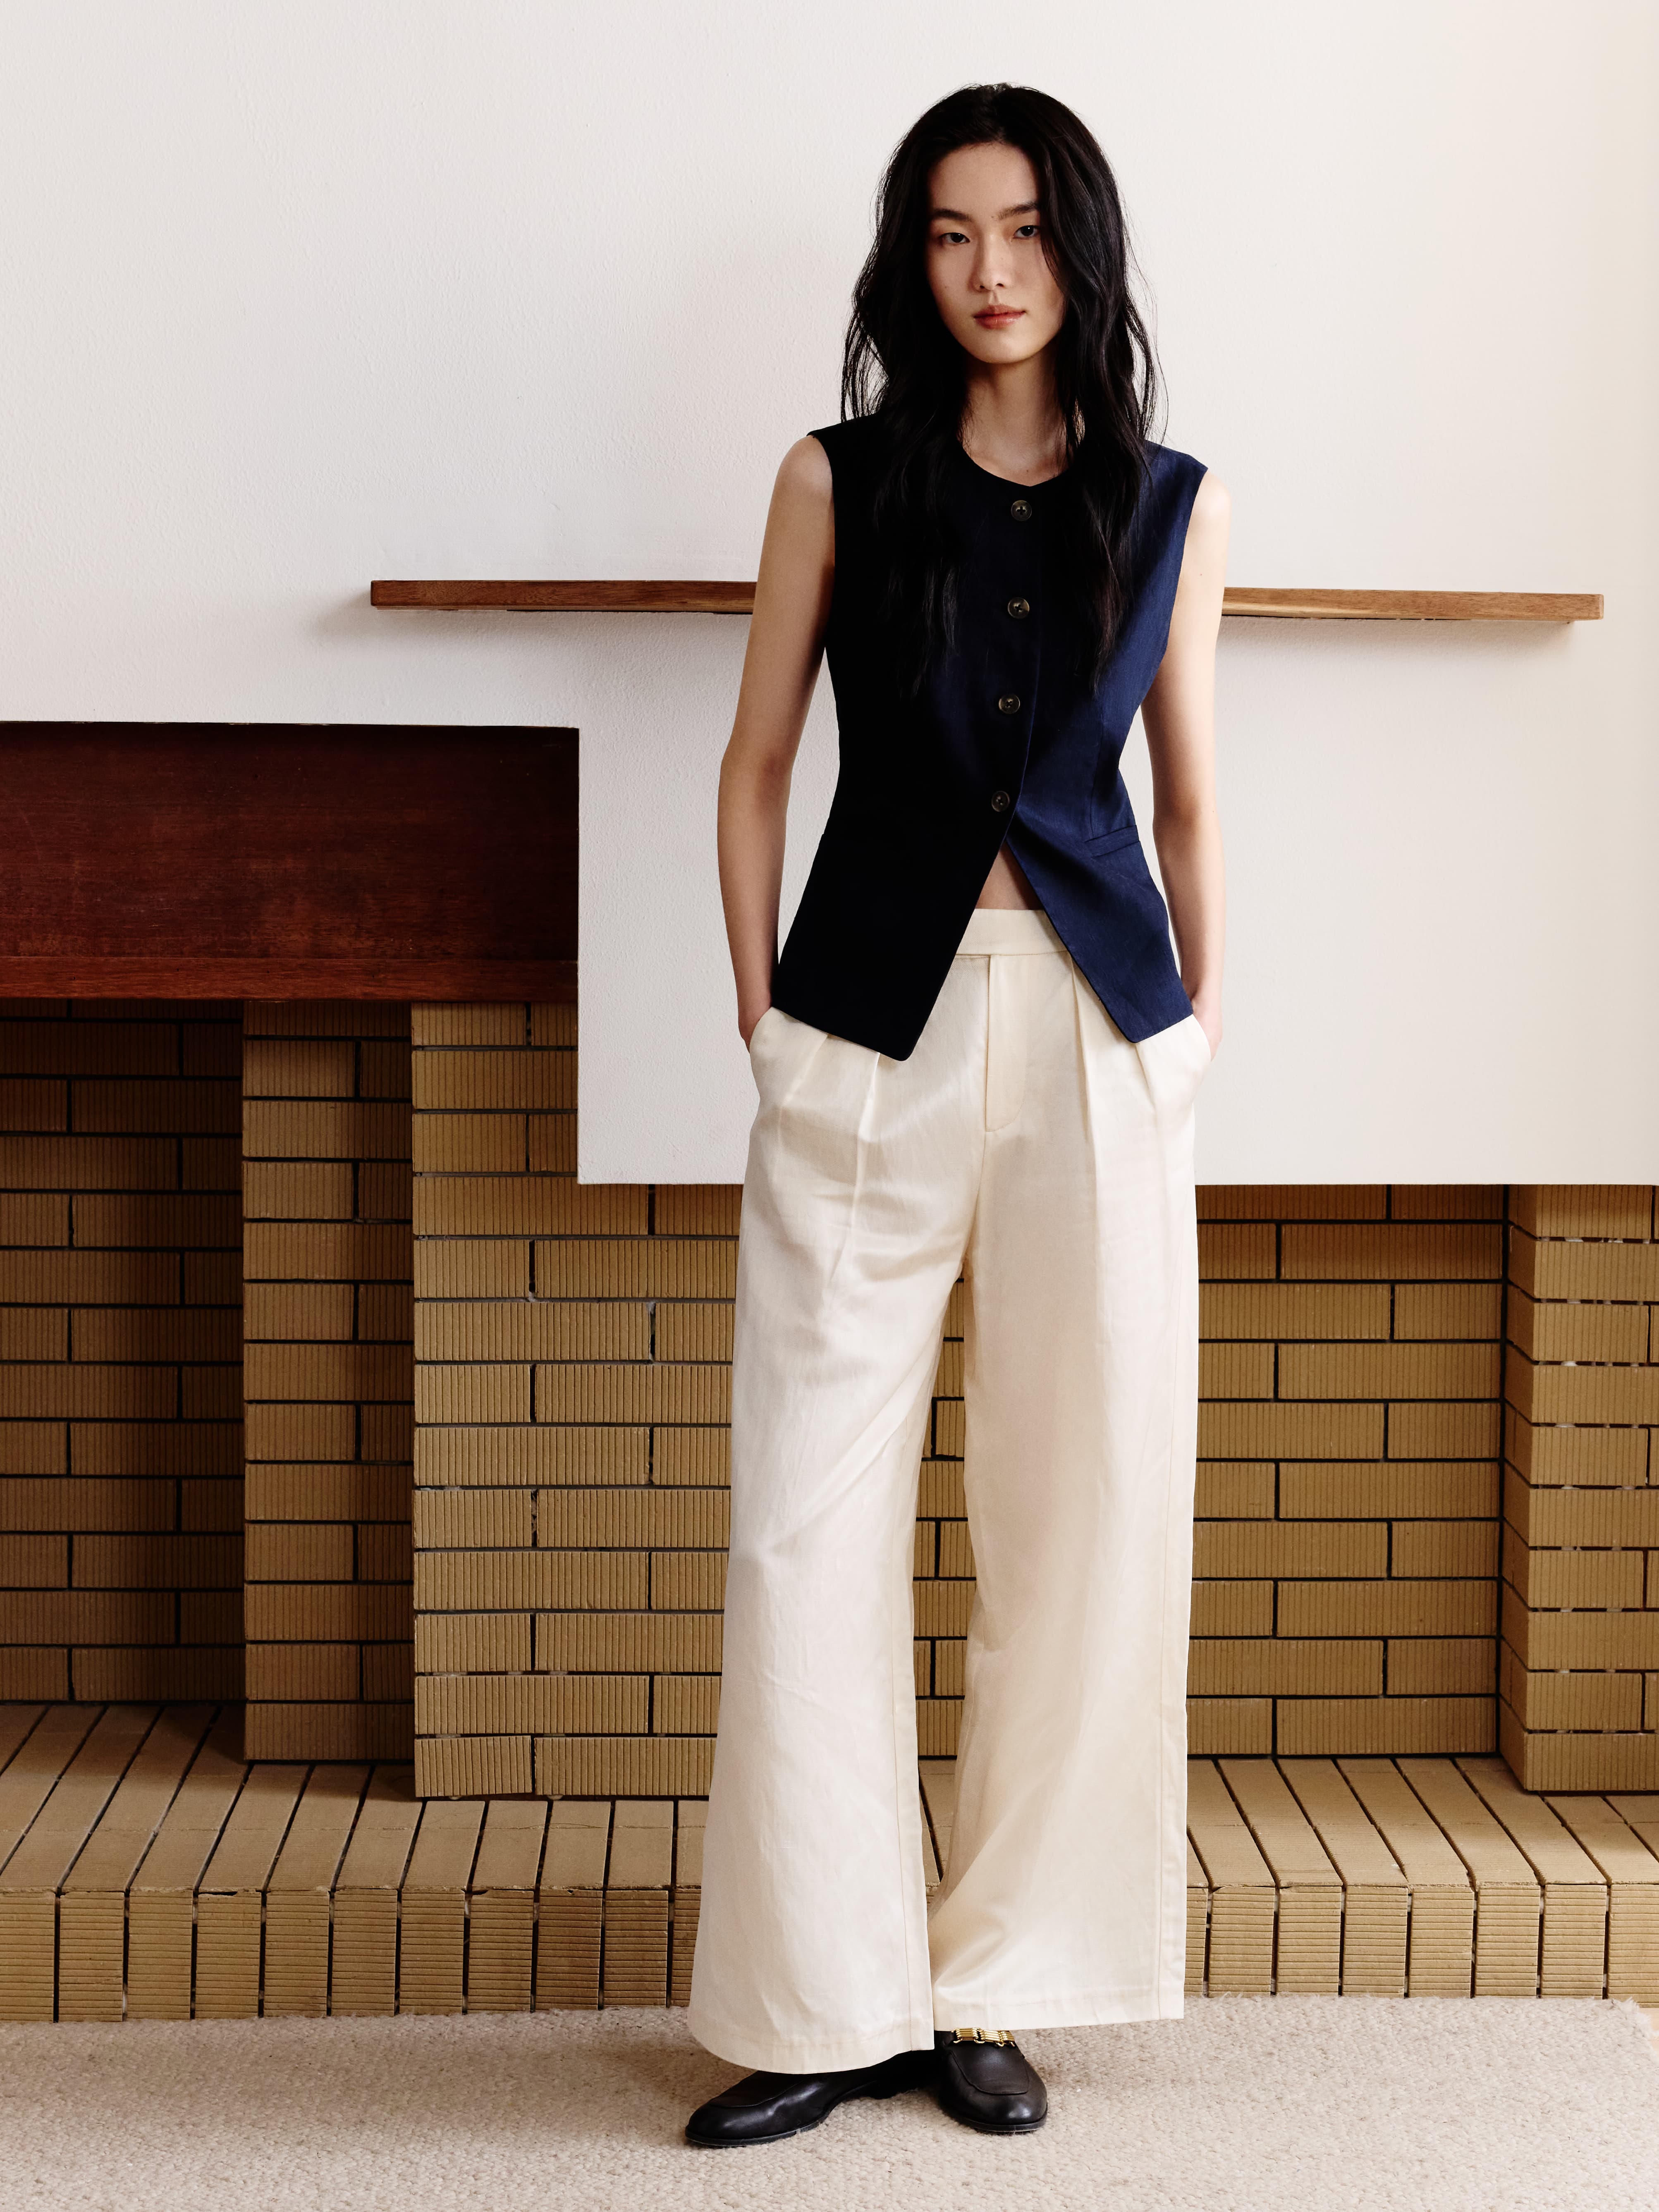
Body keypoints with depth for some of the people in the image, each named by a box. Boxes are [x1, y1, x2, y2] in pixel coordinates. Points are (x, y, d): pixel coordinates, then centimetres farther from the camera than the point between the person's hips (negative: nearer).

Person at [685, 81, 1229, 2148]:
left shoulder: (1175, 504, 7)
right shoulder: (840, 481, 4)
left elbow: (1190, 794, 13)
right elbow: (756, 769, 8)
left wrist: (1200, 1028, 8)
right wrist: (764, 1024, 2)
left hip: (1097, 1042, 1)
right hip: (875, 1033, -1)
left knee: (1081, 1511, 4)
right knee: (812, 1515, -2)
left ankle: (999, 1981, 18)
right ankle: (831, 2001, 10)